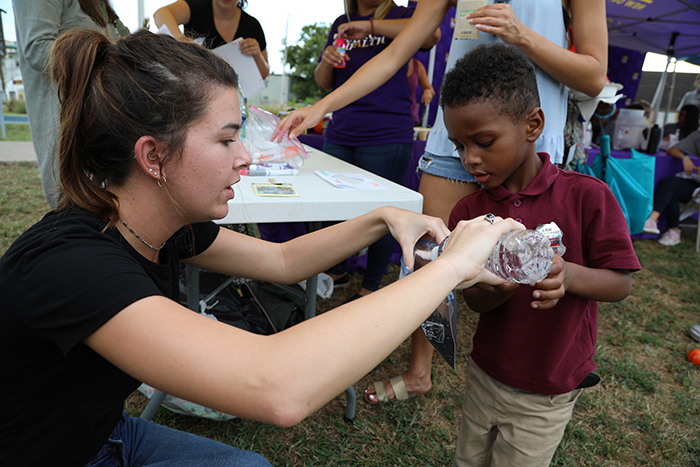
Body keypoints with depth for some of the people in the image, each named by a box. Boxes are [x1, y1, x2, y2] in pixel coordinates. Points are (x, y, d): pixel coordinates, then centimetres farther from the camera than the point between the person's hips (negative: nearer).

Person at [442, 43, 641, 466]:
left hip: (544, 397, -3)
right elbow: (475, 301, -8)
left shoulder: (588, 196, -17)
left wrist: (568, 274, -32)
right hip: (484, 376, 3)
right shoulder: (468, 212, -8)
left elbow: (621, 283, -12)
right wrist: (499, 289, -31)